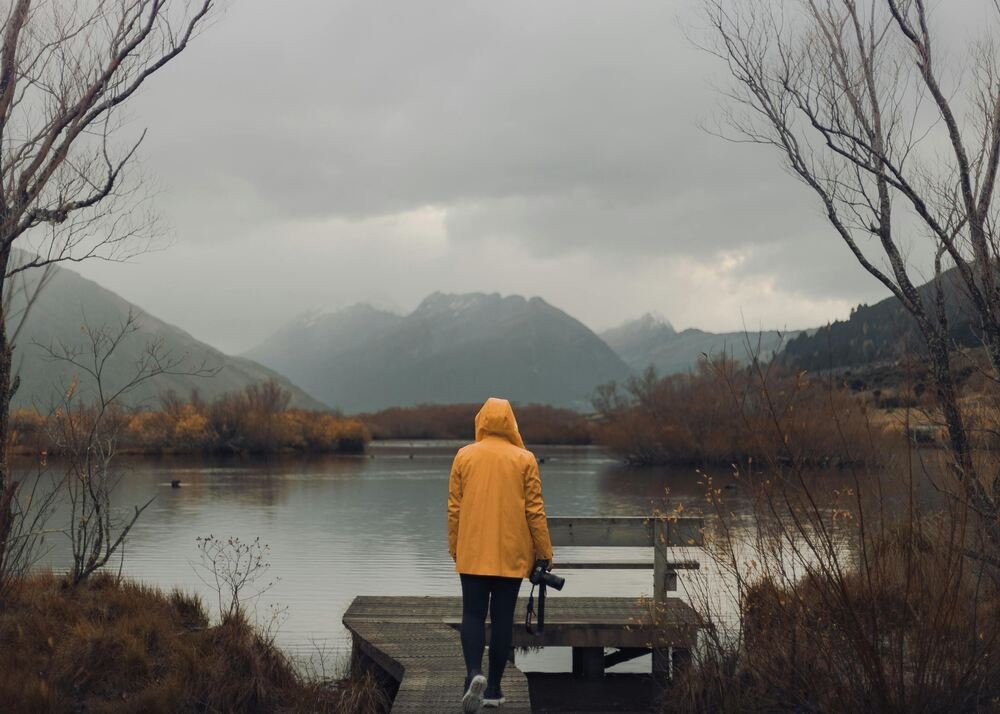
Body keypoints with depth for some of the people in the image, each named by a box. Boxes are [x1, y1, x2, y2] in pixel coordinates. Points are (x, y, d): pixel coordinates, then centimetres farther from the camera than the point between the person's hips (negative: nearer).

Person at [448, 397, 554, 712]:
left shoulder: (464, 456, 0)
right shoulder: (525, 459, -2)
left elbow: (454, 508, 2)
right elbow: (535, 511, -2)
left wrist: (454, 548, 13)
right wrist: (545, 552, 6)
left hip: (472, 553, 0)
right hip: (511, 554, 0)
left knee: (473, 615, 7)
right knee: (502, 618, 8)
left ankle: (474, 673, -16)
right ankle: (493, 688, 12)